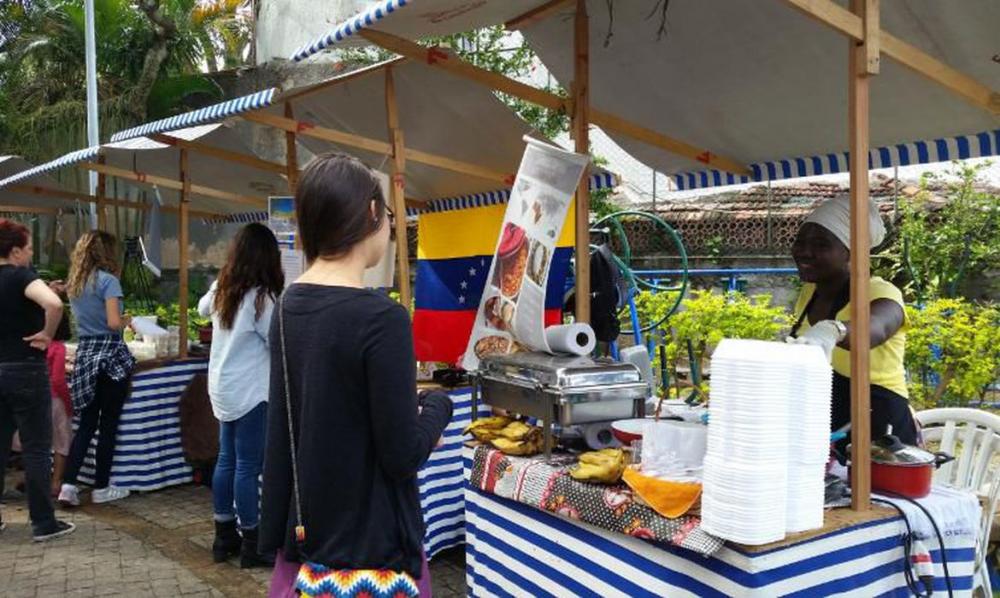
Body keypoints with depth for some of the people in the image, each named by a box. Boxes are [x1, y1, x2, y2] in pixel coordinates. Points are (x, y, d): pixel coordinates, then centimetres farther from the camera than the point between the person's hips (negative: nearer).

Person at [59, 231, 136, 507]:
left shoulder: (74, 283, 11)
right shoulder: (108, 280, -12)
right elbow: (113, 323, -19)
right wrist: (126, 321, 1)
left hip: (85, 354, 7)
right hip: (110, 355, -7)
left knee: (86, 423, 12)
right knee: (108, 424, 4)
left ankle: (68, 485, 4)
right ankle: (101, 488, 12)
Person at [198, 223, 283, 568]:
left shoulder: (222, 289, 6)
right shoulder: (261, 296, -18)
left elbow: (203, 309, 29)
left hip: (222, 389, 8)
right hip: (250, 393, -8)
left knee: (227, 461, 15)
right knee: (248, 467, -1)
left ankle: (224, 537, 25)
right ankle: (251, 545, 7)